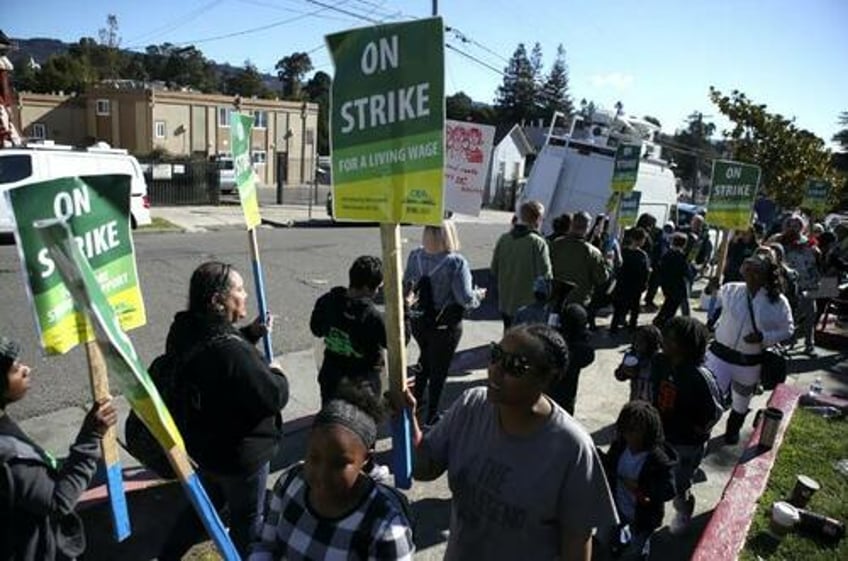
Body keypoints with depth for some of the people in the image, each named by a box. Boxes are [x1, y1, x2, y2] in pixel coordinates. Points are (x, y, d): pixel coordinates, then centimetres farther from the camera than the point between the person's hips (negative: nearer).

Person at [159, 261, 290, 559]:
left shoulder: (185, 330, -7)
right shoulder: (232, 351, -35)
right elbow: (274, 397, -30)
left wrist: (251, 333, 0)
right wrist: (276, 374, -10)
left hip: (203, 442, 9)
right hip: (241, 452, -8)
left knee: (206, 501, 31)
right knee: (248, 518, 17)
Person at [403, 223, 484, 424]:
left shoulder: (415, 256, -9)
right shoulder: (456, 262, -23)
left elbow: (406, 286, 2)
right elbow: (466, 299, -22)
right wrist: (479, 295, -1)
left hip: (418, 321, 5)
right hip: (445, 326, -5)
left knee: (425, 359, 30)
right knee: (439, 367, 14)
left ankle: (416, 399, 46)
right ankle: (431, 415, 29)